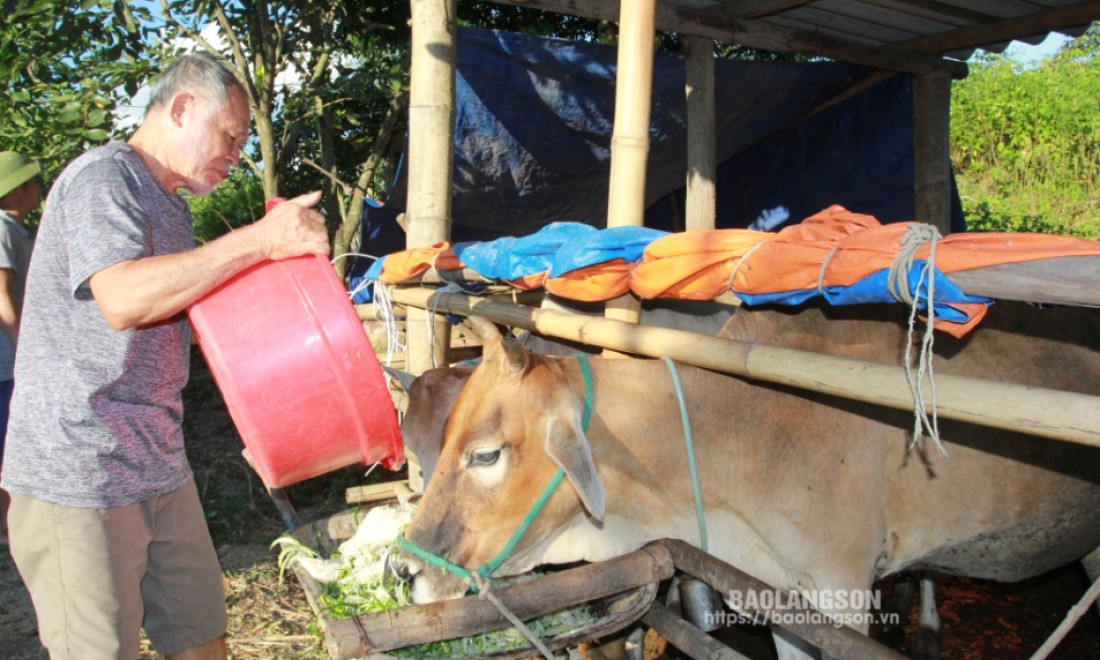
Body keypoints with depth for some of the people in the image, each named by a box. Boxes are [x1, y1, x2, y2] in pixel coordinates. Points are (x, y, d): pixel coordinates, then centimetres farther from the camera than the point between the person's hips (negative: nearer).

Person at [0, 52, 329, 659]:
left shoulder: (167, 203, 18)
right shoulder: (101, 179, -12)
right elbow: (122, 299, -29)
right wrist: (260, 240, -30)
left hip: (158, 467, 9)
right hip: (80, 475, -9)